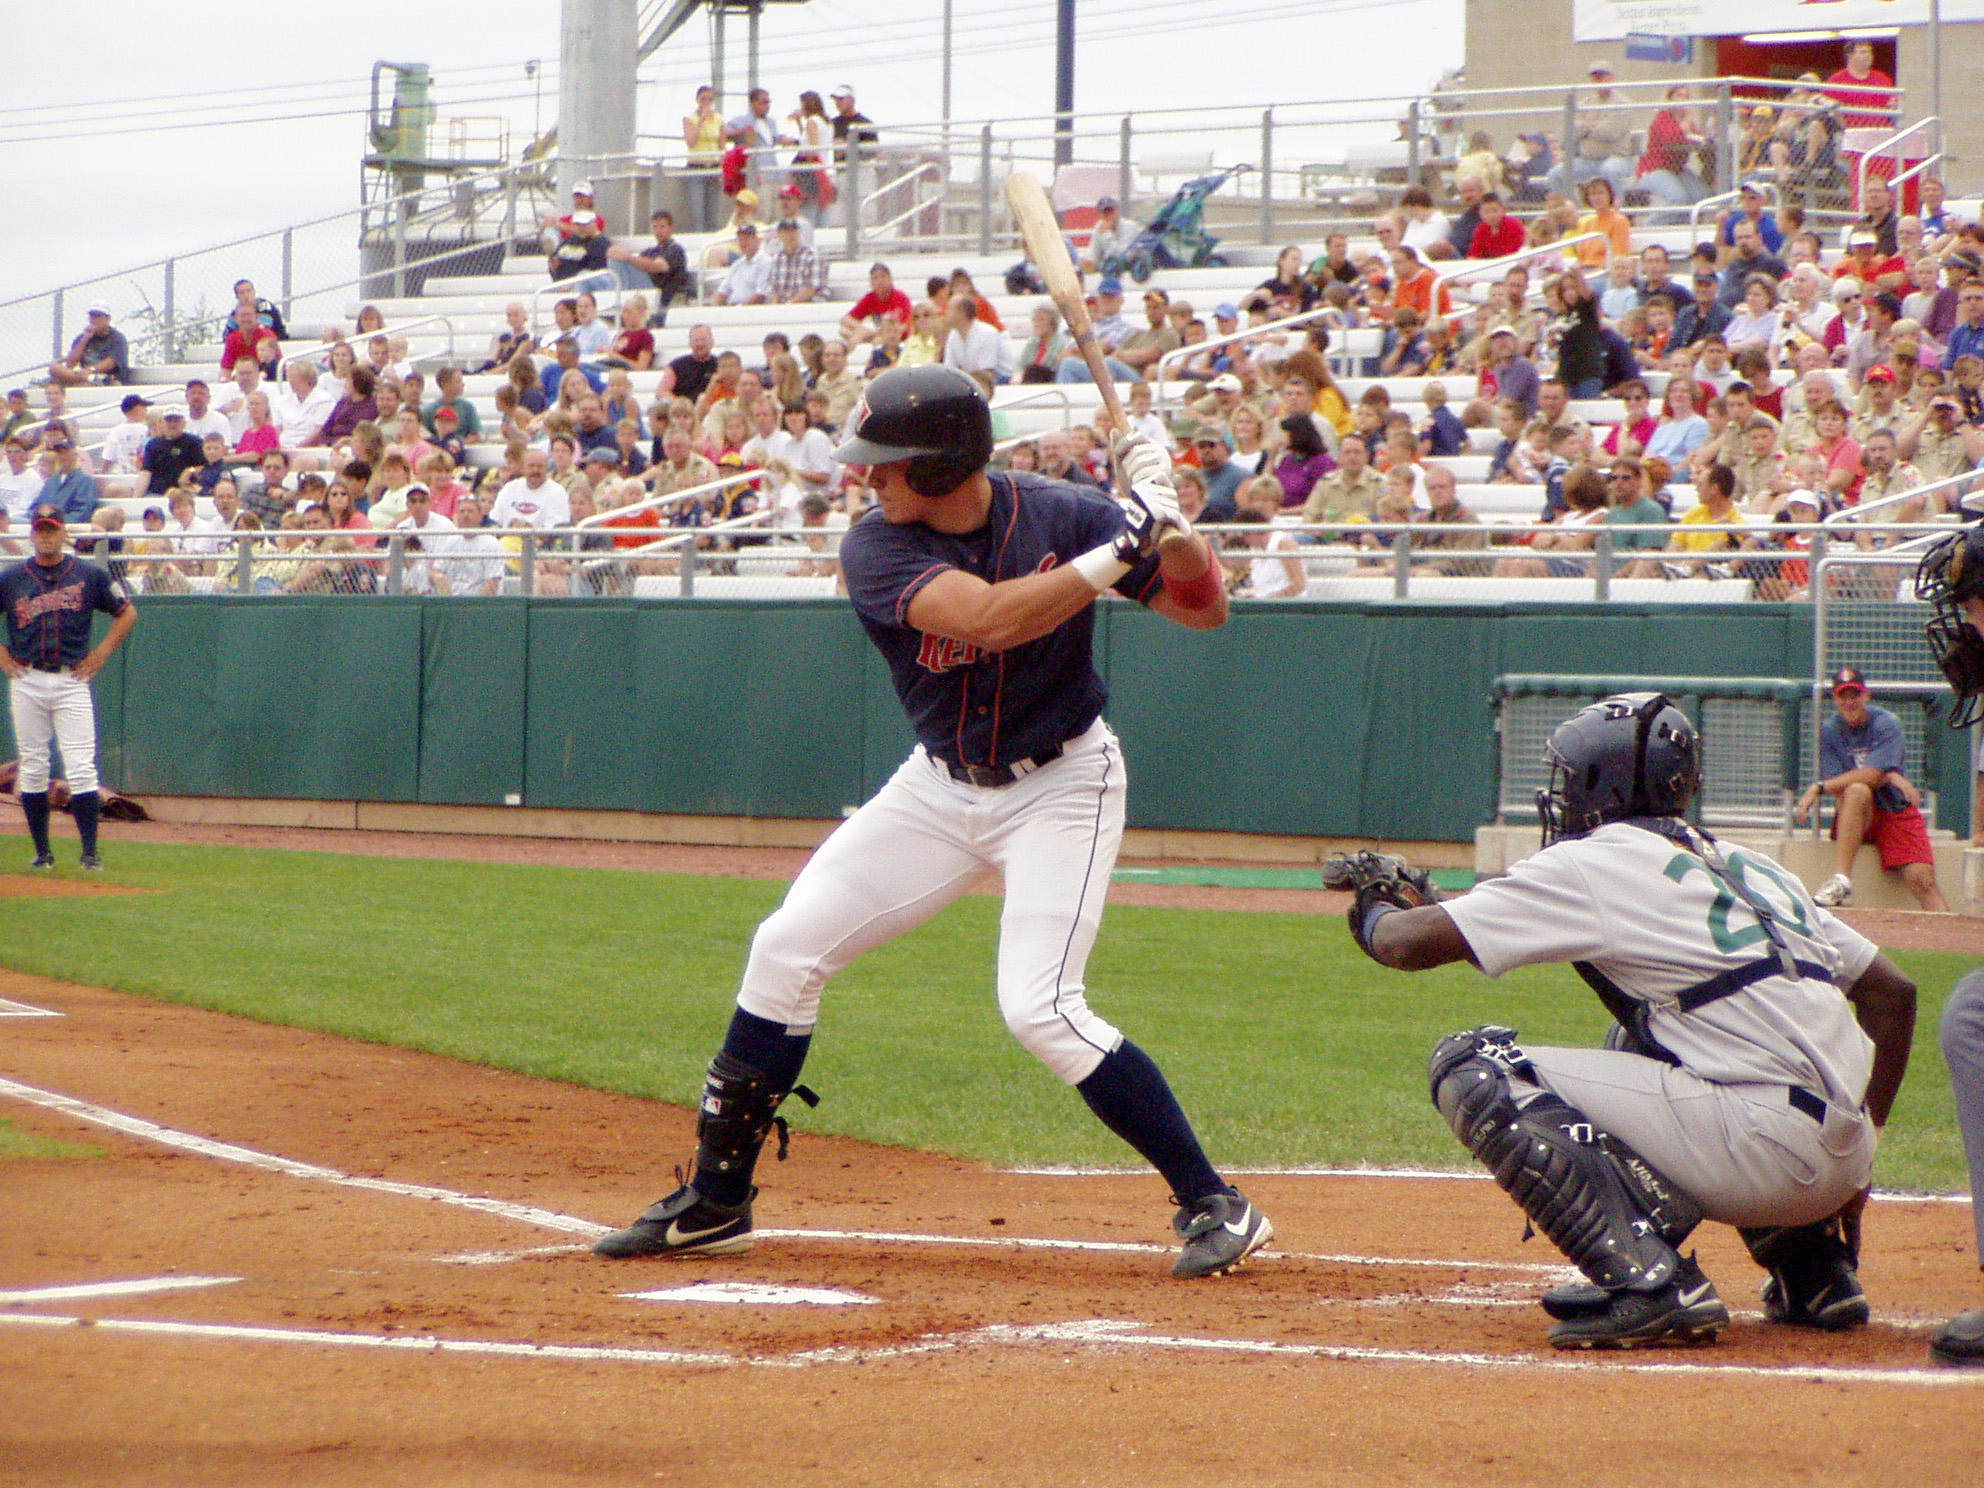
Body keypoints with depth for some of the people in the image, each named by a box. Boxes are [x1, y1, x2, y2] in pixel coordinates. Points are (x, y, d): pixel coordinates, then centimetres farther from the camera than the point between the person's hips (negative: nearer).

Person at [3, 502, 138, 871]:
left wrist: (101, 654, 4)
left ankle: (90, 852, -8)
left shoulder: (90, 576, 4)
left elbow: (127, 612, 12)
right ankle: (42, 851, 11)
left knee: (81, 767, -8)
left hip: (72, 680, -1)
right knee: (33, 768, 4)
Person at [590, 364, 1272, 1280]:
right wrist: (1122, 545, -38)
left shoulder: (1055, 516, -16)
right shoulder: (878, 547, -17)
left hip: (1061, 785, -4)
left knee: (1039, 1005, -20)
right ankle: (714, 1204, 14)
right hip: (940, 786, 4)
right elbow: (989, 619, -34)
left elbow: (1203, 611, -11)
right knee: (786, 948, 1)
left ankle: (1214, 1205, -11)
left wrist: (1175, 531, -31)